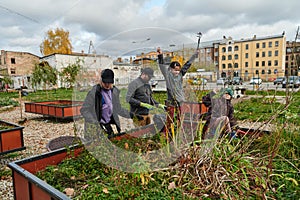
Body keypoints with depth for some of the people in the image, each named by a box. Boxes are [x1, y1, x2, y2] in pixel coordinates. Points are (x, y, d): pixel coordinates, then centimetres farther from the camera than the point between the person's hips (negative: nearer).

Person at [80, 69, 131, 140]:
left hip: (107, 124, 6)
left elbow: (118, 109, 13)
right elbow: (84, 110, -14)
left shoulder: (115, 92, 3)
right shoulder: (94, 92, -15)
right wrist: (94, 123, -27)